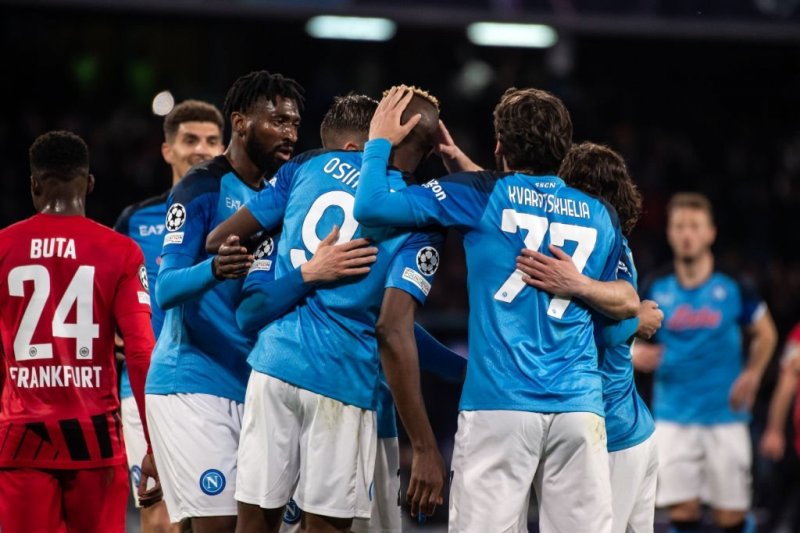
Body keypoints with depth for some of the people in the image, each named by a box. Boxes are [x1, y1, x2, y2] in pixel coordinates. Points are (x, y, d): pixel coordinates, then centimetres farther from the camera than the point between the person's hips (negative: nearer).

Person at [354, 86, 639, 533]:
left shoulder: (482, 196, 2)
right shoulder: (601, 217, 13)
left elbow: (371, 206, -1)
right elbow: (623, 303, 22)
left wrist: (380, 142, 15)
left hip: (499, 402, -3)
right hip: (579, 407, 3)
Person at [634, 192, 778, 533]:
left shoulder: (732, 288, -2)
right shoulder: (656, 290, 0)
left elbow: (765, 333, 13)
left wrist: (752, 375, -1)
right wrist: (636, 354, -14)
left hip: (725, 416, -1)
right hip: (673, 418, 1)